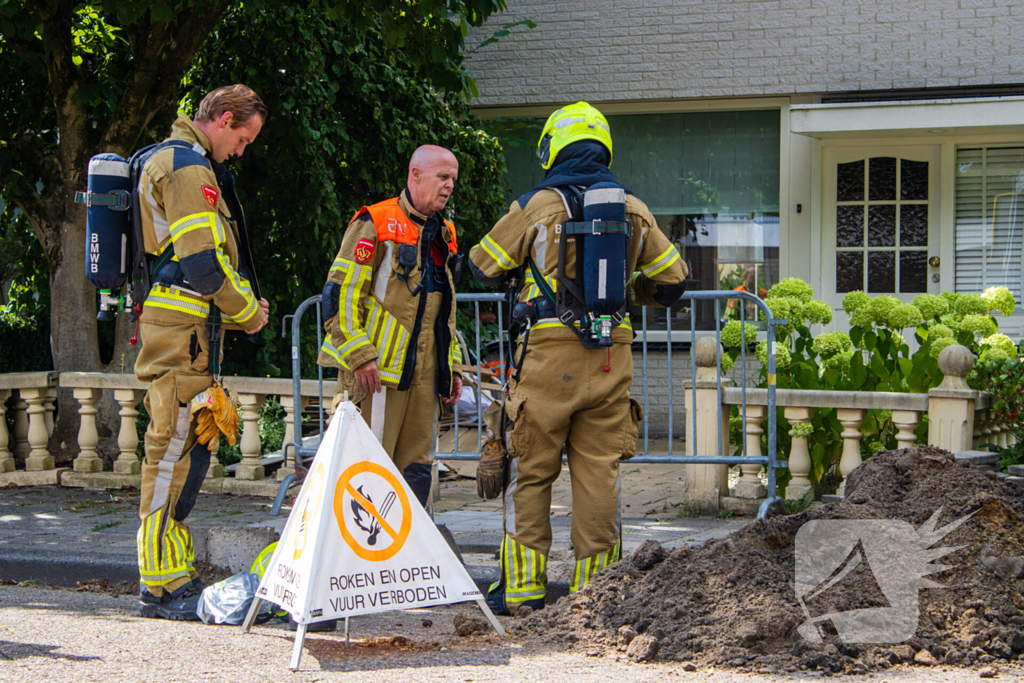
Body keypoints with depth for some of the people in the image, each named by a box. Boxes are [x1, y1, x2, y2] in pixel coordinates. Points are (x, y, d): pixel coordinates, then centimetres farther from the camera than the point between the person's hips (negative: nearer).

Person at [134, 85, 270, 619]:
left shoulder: (173, 162, 22)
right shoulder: (188, 168, -12)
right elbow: (203, 263, -20)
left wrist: (239, 305, 17)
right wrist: (248, 313, -5)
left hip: (184, 333, 11)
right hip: (181, 334, -11)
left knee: (182, 455, 14)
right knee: (175, 453, -9)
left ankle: (172, 576, 19)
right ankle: (163, 585, -8)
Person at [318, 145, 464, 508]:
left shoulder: (444, 235, 18)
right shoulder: (374, 225, -6)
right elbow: (340, 295, -10)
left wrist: (453, 366, 20)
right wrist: (359, 355, -17)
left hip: (423, 375, 7)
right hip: (374, 370, -7)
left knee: (415, 467, 8)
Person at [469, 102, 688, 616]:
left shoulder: (536, 205, -2)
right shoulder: (633, 210, 8)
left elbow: (484, 266, 10)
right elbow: (673, 281, 15)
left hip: (550, 353, -3)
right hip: (612, 358, 3)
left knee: (530, 474, 6)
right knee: (599, 474, 7)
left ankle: (523, 587, 6)